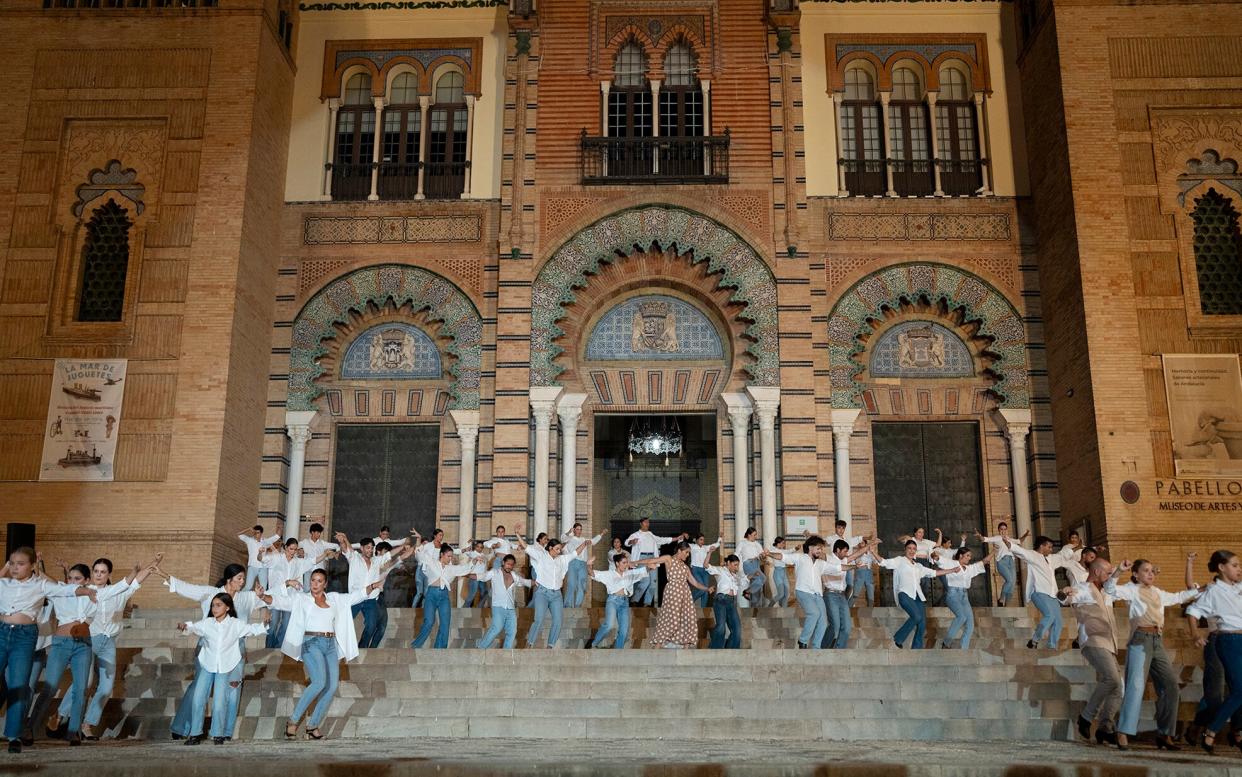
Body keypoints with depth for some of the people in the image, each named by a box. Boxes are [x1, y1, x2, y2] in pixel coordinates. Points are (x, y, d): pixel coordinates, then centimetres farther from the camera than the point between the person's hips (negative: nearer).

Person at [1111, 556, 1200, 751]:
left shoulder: (1157, 593, 22)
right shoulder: (1132, 590, 2)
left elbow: (1178, 597, 38)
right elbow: (1111, 589, -16)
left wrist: (1199, 589, 36)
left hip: (1158, 641, 7)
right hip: (1140, 640, -7)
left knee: (1170, 685, 3)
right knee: (1136, 685, -16)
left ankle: (1164, 734, 12)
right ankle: (1123, 734, -18)